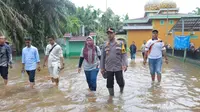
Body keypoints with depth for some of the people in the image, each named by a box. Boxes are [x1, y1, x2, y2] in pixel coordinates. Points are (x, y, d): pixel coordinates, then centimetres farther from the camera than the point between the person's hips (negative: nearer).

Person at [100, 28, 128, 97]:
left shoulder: (120, 44, 1)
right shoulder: (105, 45, 6)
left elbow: (124, 55, -4)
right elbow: (102, 57, 9)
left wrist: (125, 64, -15)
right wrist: (102, 67, 8)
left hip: (118, 68, -2)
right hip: (108, 68, 2)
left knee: (120, 82, 4)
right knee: (109, 84, 7)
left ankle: (121, 88, 38)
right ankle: (111, 95, 26)